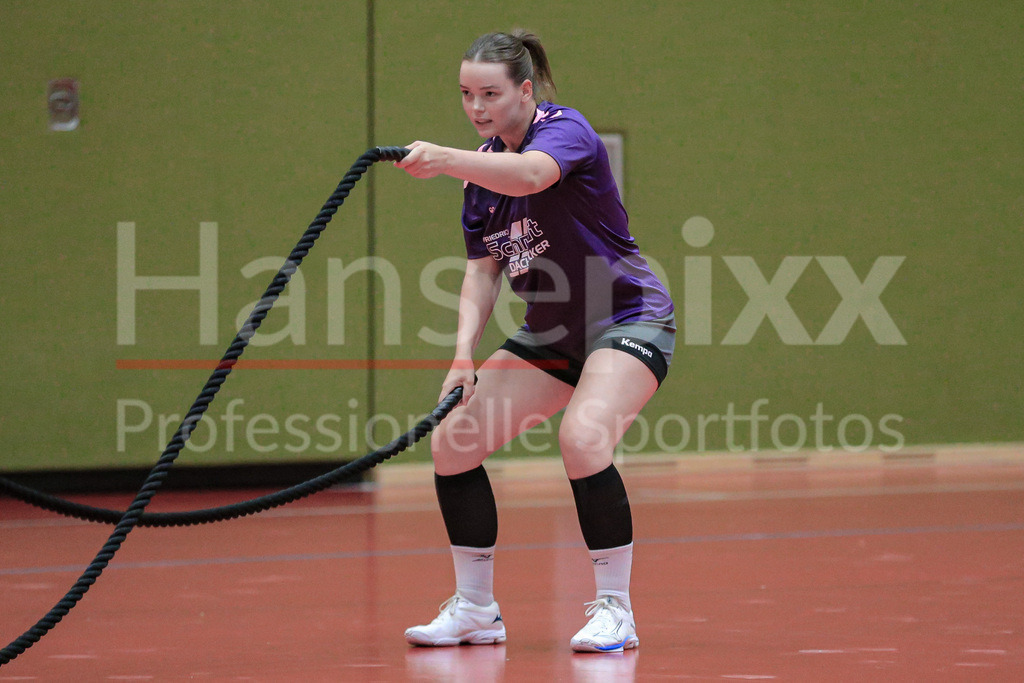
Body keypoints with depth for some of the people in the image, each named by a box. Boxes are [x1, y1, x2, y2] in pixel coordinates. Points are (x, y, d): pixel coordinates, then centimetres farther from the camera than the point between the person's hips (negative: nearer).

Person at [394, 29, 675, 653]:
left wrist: (445, 159, -59)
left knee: (582, 438, -32)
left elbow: (529, 175, -42)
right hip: (550, 334, 8)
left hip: (628, 319, -8)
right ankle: (476, 609, 12)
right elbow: (483, 270, 5)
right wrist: (464, 356, -11)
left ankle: (615, 610, -20)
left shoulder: (564, 129, -18)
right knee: (452, 441, -1)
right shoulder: (482, 167, 5)